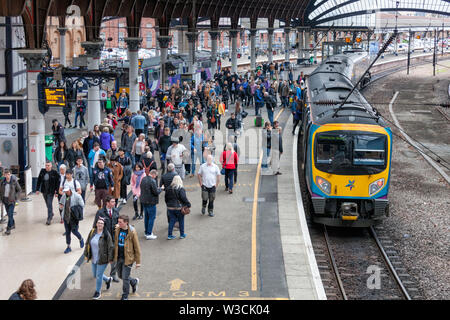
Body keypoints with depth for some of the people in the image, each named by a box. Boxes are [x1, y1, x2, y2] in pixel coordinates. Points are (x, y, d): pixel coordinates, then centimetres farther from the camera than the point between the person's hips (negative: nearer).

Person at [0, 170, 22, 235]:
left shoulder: (14, 181, -9)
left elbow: (19, 190, -1)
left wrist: (15, 197, -10)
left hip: (12, 200, -4)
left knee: (10, 214, -11)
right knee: (9, 214, 14)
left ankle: (8, 229, -9)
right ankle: (13, 225, 35)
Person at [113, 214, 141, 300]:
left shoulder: (132, 232, -15)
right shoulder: (117, 230, -1)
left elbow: (137, 247, -9)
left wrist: (138, 261, -8)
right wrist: (113, 256, 12)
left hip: (128, 258, -6)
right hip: (119, 258, 6)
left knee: (125, 278, 0)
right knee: (121, 276, 17)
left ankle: (125, 296, 18)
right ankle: (134, 282, 44)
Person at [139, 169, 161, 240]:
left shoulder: (143, 179, 5)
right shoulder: (152, 181, -21)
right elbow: (156, 192, -21)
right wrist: (160, 189, 1)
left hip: (144, 201, 8)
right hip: (151, 201, -8)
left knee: (146, 217, 18)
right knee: (152, 217, 0)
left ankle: (146, 232, 27)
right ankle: (149, 234, 1)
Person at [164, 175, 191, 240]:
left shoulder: (168, 188, 3)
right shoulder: (181, 189, -15)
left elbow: (166, 198, 10)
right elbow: (183, 198, -21)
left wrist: (168, 204, 22)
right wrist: (188, 204, -11)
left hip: (170, 207, 4)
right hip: (179, 208, -4)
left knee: (171, 221, 11)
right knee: (181, 221, 11)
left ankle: (169, 235, 10)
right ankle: (182, 234, 20)